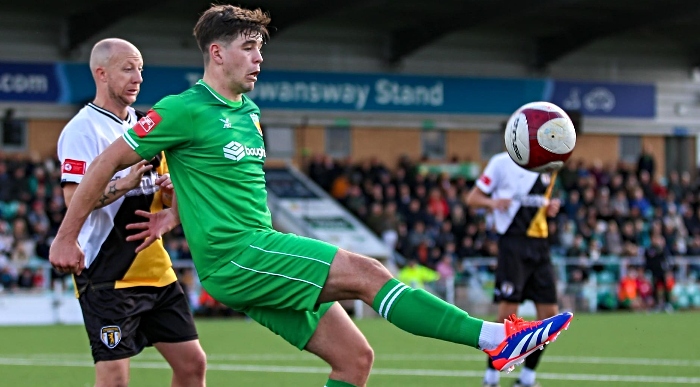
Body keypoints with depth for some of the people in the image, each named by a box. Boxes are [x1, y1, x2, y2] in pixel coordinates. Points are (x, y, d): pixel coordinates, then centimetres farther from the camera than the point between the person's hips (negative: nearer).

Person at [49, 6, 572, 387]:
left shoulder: (249, 113, 17)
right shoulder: (184, 110, -8)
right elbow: (108, 163, -6)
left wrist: (174, 216, 17)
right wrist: (66, 237, -4)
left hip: (261, 263, 9)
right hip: (233, 257, -9)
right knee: (365, 272, -19)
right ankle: (495, 337, -24)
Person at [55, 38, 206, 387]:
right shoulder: (83, 129, -11)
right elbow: (75, 201, -20)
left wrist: (171, 188, 1)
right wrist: (124, 184, -30)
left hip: (155, 268, 8)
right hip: (108, 276, -8)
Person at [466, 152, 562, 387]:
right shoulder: (502, 162, -3)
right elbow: (472, 199, -1)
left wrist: (550, 208, 6)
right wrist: (493, 202, -22)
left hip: (539, 243, 7)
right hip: (513, 242, -7)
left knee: (550, 313, 2)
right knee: (508, 313, -10)